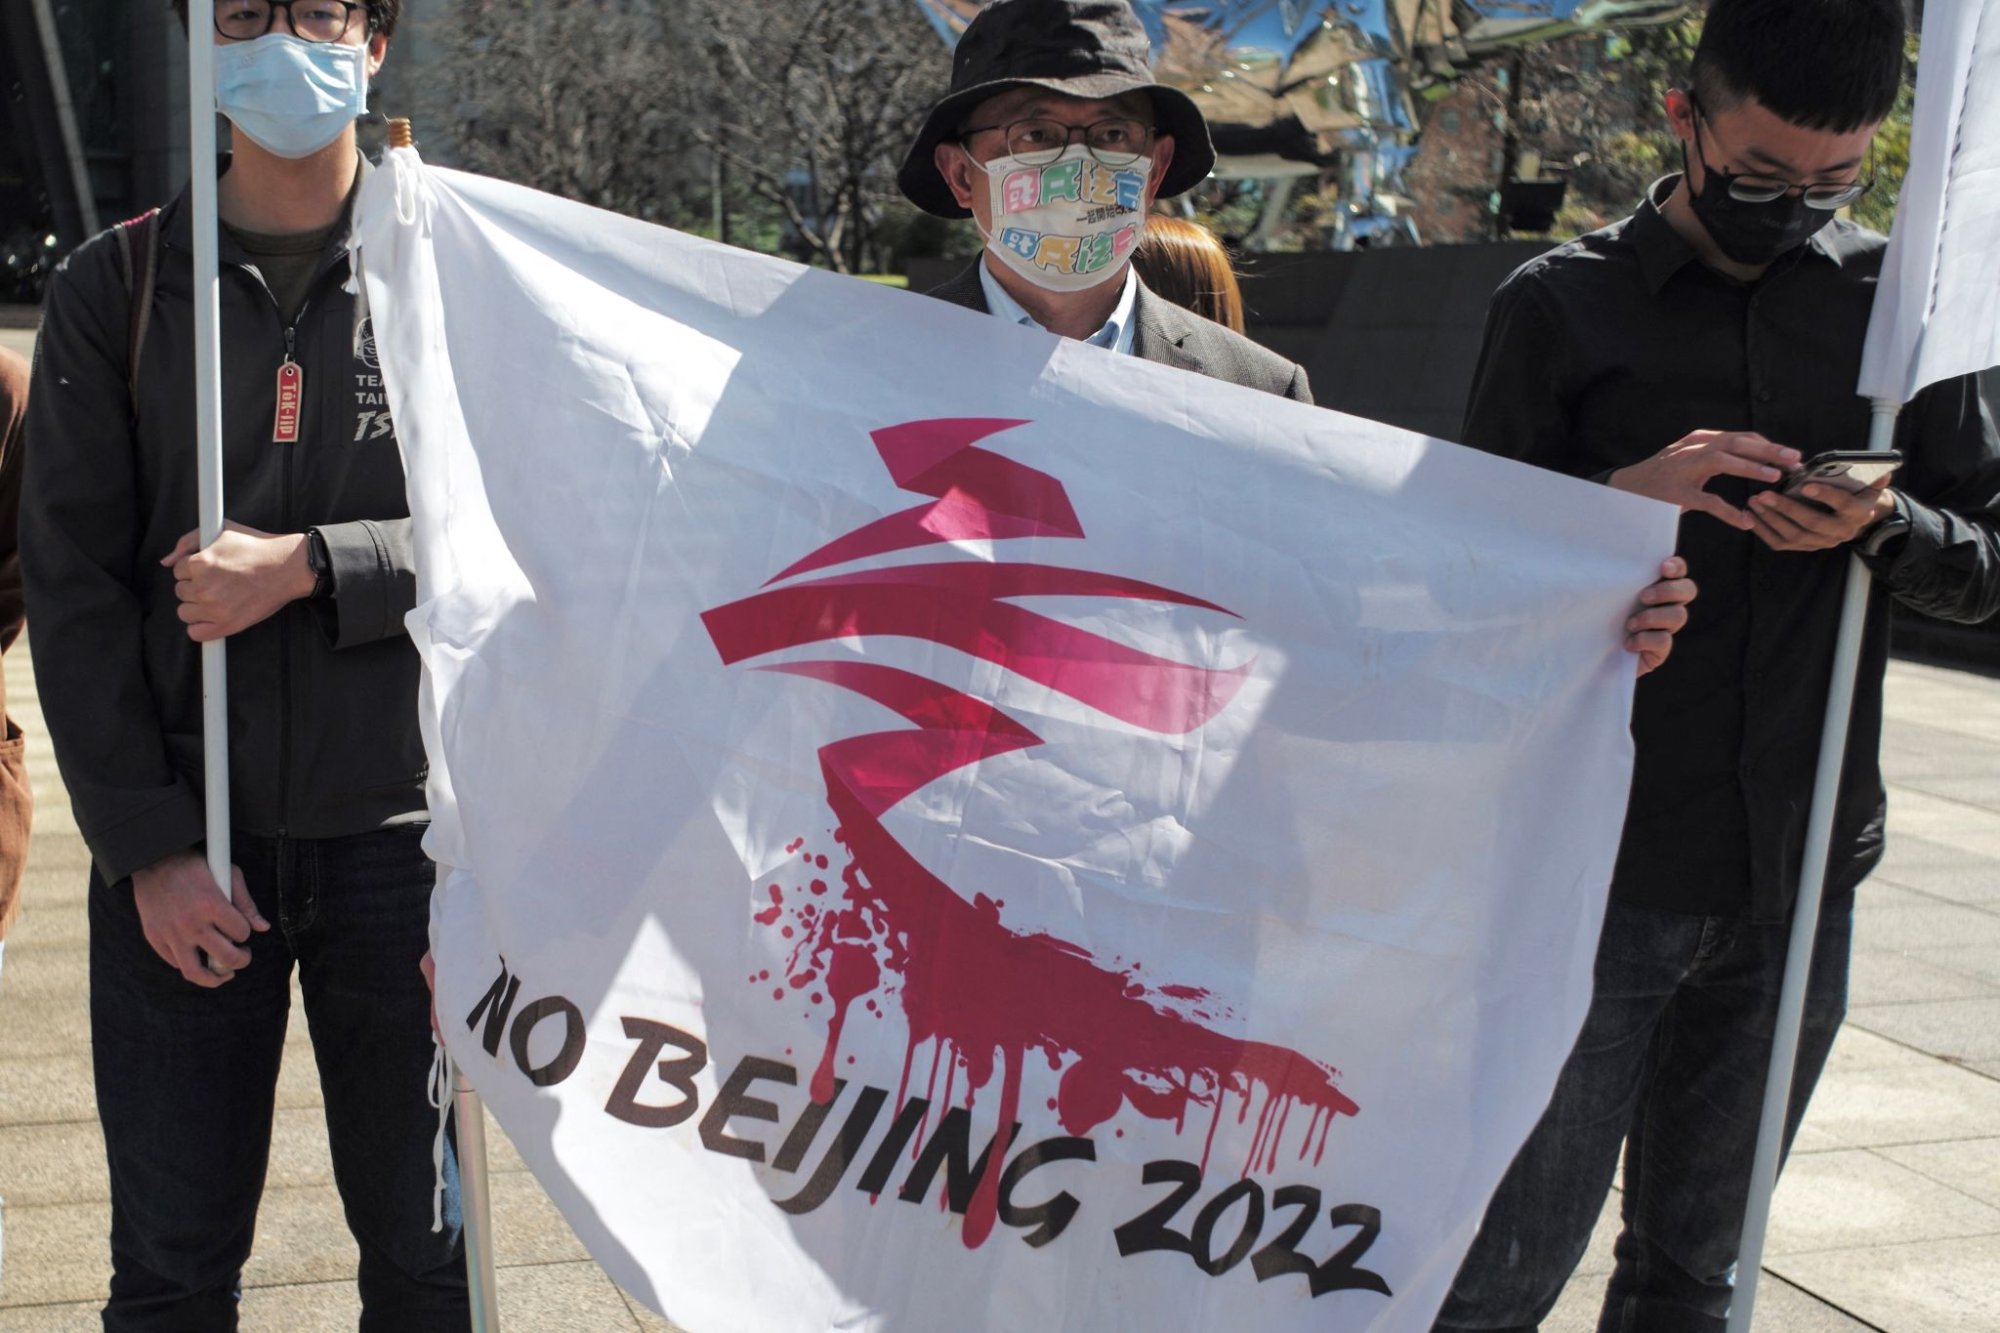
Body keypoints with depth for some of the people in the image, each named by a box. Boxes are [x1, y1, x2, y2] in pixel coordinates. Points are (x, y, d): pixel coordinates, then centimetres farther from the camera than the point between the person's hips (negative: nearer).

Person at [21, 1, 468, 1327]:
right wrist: (145, 847, -6)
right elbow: (73, 584, 1)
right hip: (179, 856, 1)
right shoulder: (112, 289, 5)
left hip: (400, 834, -1)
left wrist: (311, 565, -15)